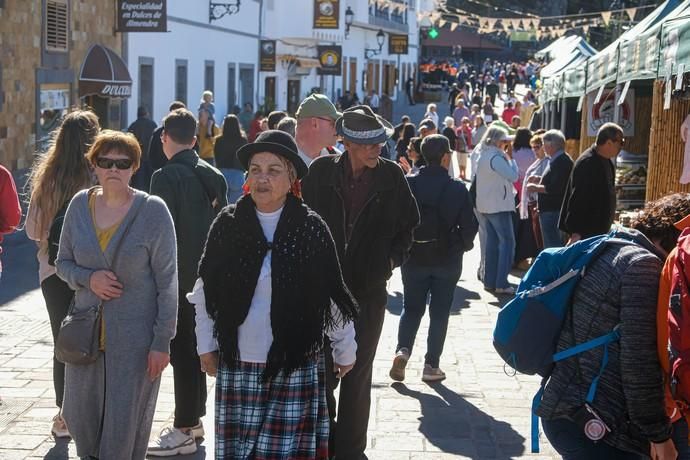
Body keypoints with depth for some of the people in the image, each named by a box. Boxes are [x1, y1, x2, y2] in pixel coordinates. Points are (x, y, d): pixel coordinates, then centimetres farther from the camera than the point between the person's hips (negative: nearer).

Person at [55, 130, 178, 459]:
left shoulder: (153, 210, -8)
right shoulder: (80, 204, 3)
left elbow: (167, 281, -7)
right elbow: (63, 262, 12)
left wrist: (162, 342, -10)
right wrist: (88, 278, -11)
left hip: (135, 337, -4)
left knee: (125, 424, 3)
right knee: (80, 419, 11)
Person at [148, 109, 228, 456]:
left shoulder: (165, 177, -14)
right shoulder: (213, 175, 7)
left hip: (177, 277, -7)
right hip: (205, 273, 7)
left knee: (181, 350, -3)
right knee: (195, 346, 17)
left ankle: (184, 431, 2)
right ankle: (194, 418, 27)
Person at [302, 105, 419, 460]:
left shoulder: (391, 176, -4)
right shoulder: (320, 172, -5)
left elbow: (408, 225, 10)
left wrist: (393, 258, -1)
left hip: (369, 290, 0)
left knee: (357, 377, 9)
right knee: (321, 373, 8)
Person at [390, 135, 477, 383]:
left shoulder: (408, 184, -7)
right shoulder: (457, 188, -11)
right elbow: (469, 225, -8)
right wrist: (463, 245, 11)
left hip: (414, 257, 2)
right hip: (447, 259, -1)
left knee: (411, 308, 15)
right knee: (439, 312, 9)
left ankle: (403, 349, -6)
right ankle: (431, 365, 10)